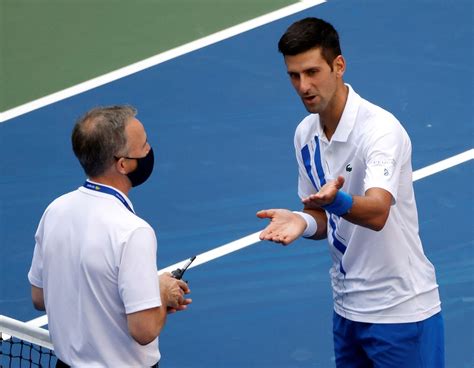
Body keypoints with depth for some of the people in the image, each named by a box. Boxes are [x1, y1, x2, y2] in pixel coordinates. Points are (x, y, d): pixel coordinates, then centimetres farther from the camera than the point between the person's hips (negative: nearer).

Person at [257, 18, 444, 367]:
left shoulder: (381, 129, -20)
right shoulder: (306, 134, 4)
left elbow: (377, 212, -35)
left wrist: (335, 199, -55)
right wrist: (303, 221, -12)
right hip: (347, 309, 7)